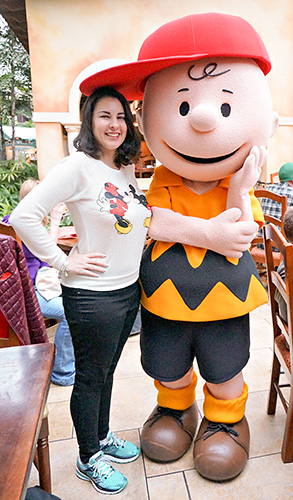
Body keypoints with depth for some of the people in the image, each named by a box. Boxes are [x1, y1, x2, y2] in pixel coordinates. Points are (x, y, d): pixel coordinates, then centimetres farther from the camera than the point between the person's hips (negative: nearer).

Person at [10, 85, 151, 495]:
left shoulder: (127, 168, 7)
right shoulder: (78, 167, -16)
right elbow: (24, 217, -21)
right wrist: (64, 263, -19)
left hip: (129, 289, 7)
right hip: (92, 295, -7)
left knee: (106, 371, 23)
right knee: (90, 377, 12)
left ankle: (103, 437, 46)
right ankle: (88, 460, 36)